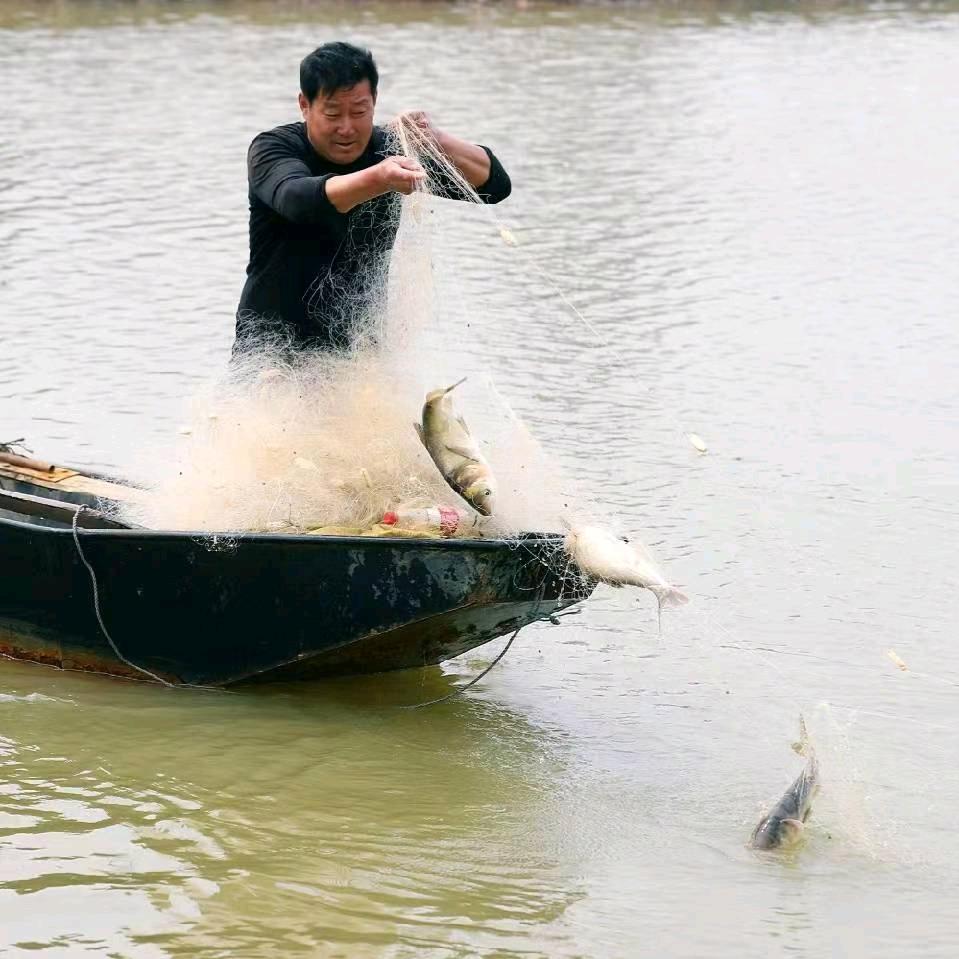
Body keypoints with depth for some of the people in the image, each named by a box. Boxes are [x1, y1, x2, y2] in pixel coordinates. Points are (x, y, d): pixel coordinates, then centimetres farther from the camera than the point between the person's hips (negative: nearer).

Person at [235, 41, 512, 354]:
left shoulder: (390, 150, -3)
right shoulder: (272, 148, -12)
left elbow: (495, 185, -8)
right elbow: (299, 199, -36)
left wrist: (439, 143, -28)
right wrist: (377, 180, -54)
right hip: (272, 339, -3)